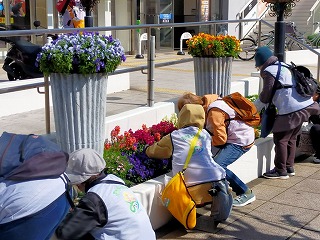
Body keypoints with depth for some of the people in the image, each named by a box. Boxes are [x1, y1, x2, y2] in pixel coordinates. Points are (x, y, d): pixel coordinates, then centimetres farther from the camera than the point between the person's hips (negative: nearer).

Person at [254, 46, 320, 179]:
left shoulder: (268, 71, -8)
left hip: (291, 110, -9)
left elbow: (265, 97, -5)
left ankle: (281, 170, 7)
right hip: (305, 106, 9)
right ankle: (289, 167, 27)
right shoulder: (283, 66, 19)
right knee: (291, 138, 19)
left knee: (280, 139, 0)